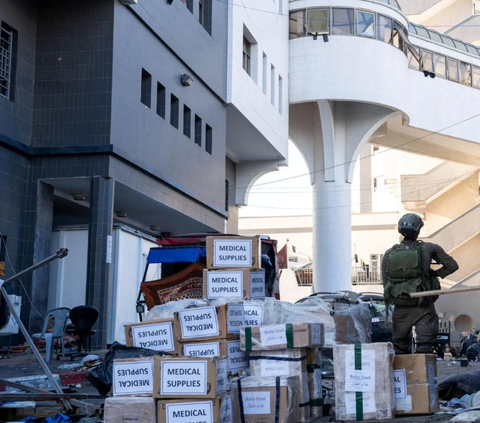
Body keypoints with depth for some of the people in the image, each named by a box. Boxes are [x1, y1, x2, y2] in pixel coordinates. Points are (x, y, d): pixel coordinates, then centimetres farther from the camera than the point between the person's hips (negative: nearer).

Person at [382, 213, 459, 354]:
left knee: (401, 349, 15)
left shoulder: (388, 254, 2)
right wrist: (435, 273, 10)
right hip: (423, 309, -3)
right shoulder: (428, 249, -5)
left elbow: (386, 284, 5)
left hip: (400, 309, 3)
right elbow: (452, 266, -2)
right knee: (424, 347, -1)